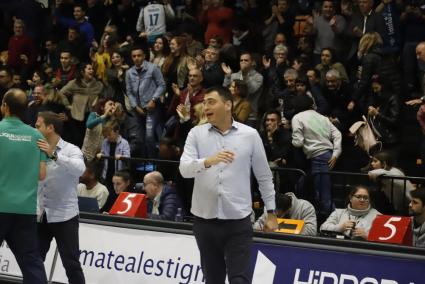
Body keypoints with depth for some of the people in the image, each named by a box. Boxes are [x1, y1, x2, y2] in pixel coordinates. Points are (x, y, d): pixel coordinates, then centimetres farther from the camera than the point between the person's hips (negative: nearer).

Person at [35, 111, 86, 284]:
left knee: (71, 263, -3)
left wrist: (54, 155, -32)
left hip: (64, 216, -5)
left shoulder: (71, 150, -6)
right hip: (40, 215, 5)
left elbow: (79, 169, -27)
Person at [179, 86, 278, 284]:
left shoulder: (250, 135, 1)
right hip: (205, 220, 2)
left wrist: (271, 212, 8)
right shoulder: (197, 134, 3)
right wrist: (208, 161, -31)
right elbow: (184, 169, -11)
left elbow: (264, 176, 8)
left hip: (238, 222, -2)